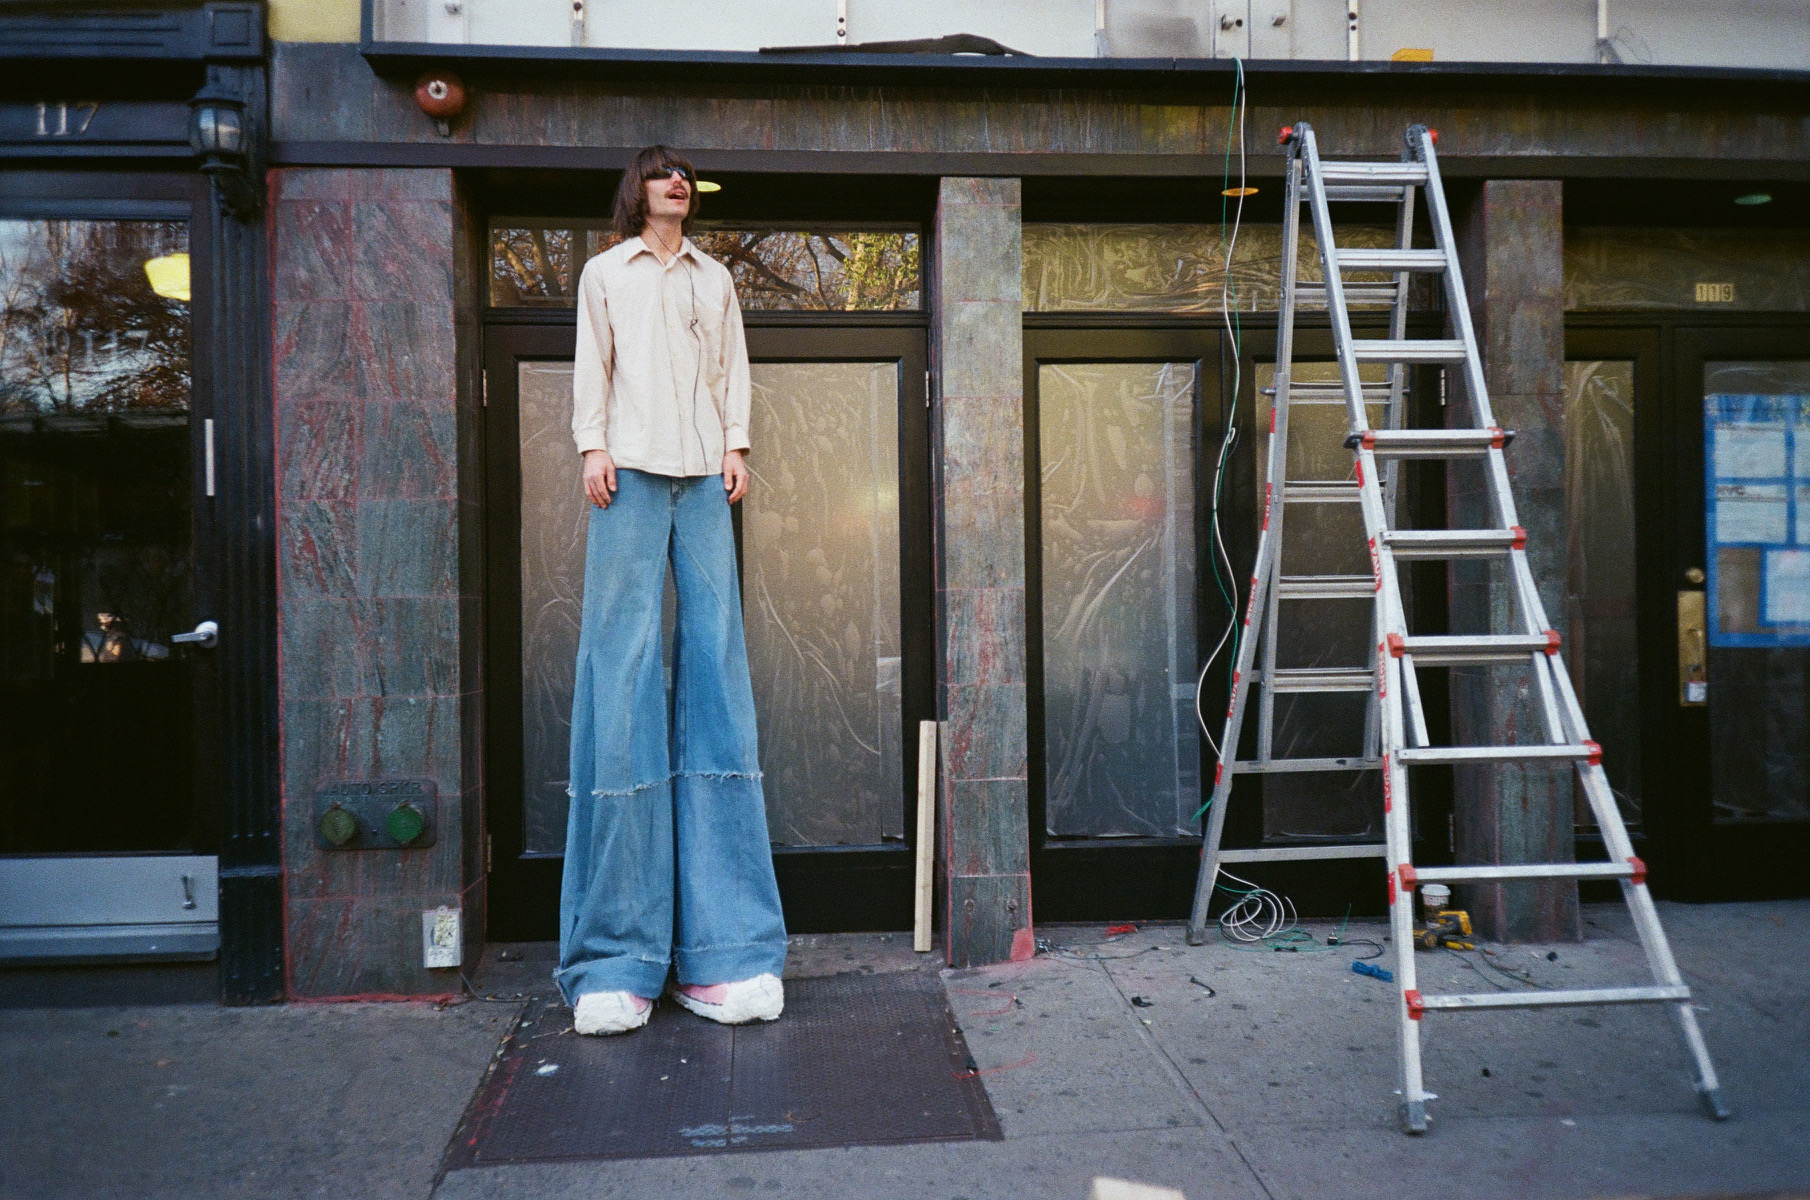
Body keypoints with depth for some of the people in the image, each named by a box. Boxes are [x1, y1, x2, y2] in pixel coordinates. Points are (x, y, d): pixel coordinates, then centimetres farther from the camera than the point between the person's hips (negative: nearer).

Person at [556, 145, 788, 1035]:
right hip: (631, 470, -2)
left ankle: (720, 952, -6)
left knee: (716, 669, -8)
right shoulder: (605, 273, 20)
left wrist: (736, 447, 4)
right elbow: (591, 366, 12)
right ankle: (618, 964, -7)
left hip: (703, 477, 2)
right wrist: (592, 447, -2)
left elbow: (732, 369, 19)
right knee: (623, 674, -11)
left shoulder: (715, 279, 26)